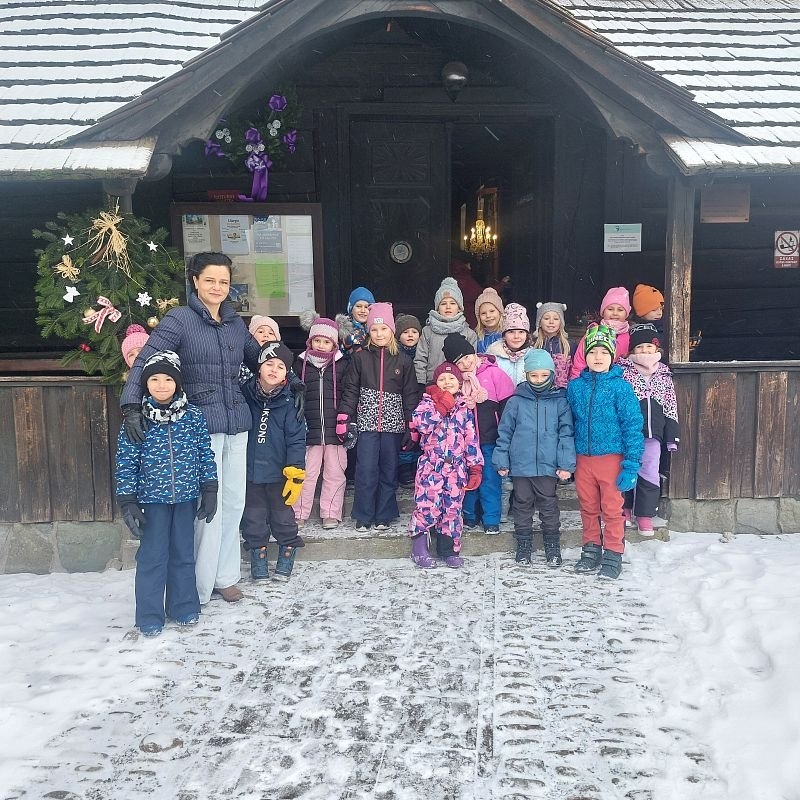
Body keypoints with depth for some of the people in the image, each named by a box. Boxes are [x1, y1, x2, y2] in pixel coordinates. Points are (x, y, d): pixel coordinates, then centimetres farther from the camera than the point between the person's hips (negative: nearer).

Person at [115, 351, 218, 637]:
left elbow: (206, 455, 3)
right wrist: (128, 503, -7)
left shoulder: (193, 416, -2)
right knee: (152, 557, 5)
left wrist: (209, 492, 2)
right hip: (152, 498, -2)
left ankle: (184, 607, 28)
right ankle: (150, 616, 18)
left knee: (184, 554, 12)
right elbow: (126, 463, -4)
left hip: (186, 496, 2)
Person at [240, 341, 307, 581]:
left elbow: (296, 439, -10)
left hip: (279, 472, -2)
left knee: (282, 516, 12)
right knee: (253, 518, 12)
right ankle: (258, 555, 27)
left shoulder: (289, 401, -10)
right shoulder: (245, 395, -6)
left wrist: (296, 473, -14)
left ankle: (287, 552, 28)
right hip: (250, 471, 2)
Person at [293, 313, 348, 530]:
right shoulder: (300, 365, 8)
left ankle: (331, 513, 16)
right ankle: (299, 514, 13)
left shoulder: (342, 365, 5)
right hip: (309, 429, 0)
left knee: (335, 473, 5)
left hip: (335, 430, 0)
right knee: (306, 473, 4)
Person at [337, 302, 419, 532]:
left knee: (389, 471, 7)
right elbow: (350, 390, 2)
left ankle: (384, 516, 19)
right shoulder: (360, 358, 3)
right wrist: (344, 419, -6)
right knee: (366, 470, -3)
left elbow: (410, 395, 4)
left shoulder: (402, 361, 4)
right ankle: (364, 516, 10)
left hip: (393, 425, 1)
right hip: (366, 423, -1)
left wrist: (411, 427, 0)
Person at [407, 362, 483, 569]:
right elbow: (420, 423, -18)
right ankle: (419, 549, 5)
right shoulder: (427, 402, 2)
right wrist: (443, 405, -14)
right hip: (431, 466, -3)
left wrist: (475, 466, 5)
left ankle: (449, 550, 19)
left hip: (456, 468, 3)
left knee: (453, 508, 8)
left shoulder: (464, 408, 11)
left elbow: (471, 439, 9)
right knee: (427, 506, -7)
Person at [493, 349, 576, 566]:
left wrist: (566, 464, -6)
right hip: (521, 465, 1)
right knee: (522, 505, 12)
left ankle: (553, 547, 23)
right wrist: (501, 461, 3)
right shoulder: (516, 401, 0)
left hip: (548, 466, -1)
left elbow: (566, 434, -2)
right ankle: (523, 545, 26)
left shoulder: (560, 401, -1)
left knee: (549, 506, 8)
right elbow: (504, 432, 4)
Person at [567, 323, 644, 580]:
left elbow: (633, 426, -9)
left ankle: (613, 555, 18)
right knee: (588, 508, 15)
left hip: (612, 458, -3)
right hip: (583, 458, 4)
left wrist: (631, 465, -13)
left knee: (612, 509, 5)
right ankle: (592, 550, 30)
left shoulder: (620, 387, -8)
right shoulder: (575, 387, 3)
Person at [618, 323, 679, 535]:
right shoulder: (623, 371, -2)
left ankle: (645, 514, 14)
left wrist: (672, 437, 10)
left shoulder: (664, 375, 10)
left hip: (653, 433, 3)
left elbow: (671, 408, 13)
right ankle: (624, 508, 25)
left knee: (650, 474, 2)